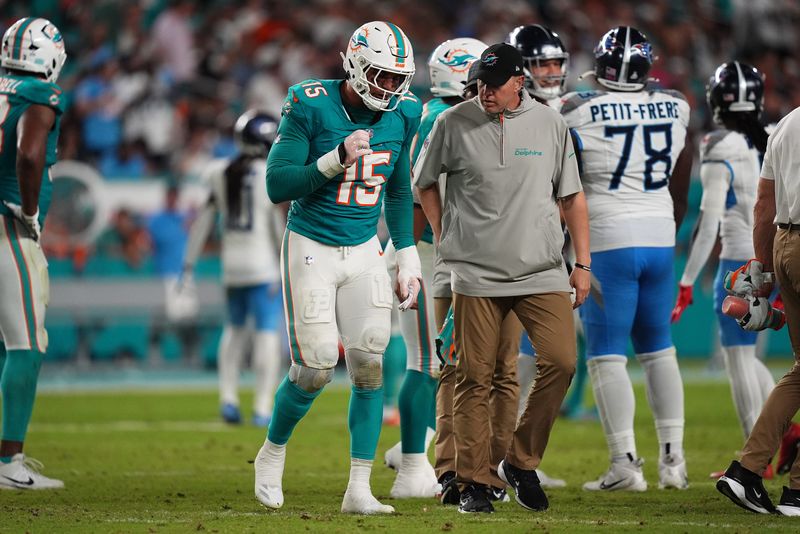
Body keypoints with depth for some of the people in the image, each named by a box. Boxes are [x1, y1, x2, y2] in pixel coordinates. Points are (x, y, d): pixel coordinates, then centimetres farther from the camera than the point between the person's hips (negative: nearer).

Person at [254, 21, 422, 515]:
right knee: (316, 368, -8)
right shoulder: (312, 107, -15)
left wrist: (409, 260, 10)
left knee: (370, 365, -5)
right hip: (311, 248, -4)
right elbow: (278, 186, -16)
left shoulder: (402, 114, 0)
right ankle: (272, 452, 21)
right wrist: (336, 160, -29)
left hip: (364, 252, 4)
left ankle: (359, 489, 1)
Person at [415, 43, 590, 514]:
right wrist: (445, 238, 8)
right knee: (476, 377, -1)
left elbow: (572, 197, 9)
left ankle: (521, 463, 6)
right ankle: (473, 483, 7)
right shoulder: (454, 124, 0)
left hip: (542, 272, 1)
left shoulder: (550, 124, 3)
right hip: (476, 273, -1)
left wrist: (583, 264, 6)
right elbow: (425, 182, 15)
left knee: (561, 361, -11)